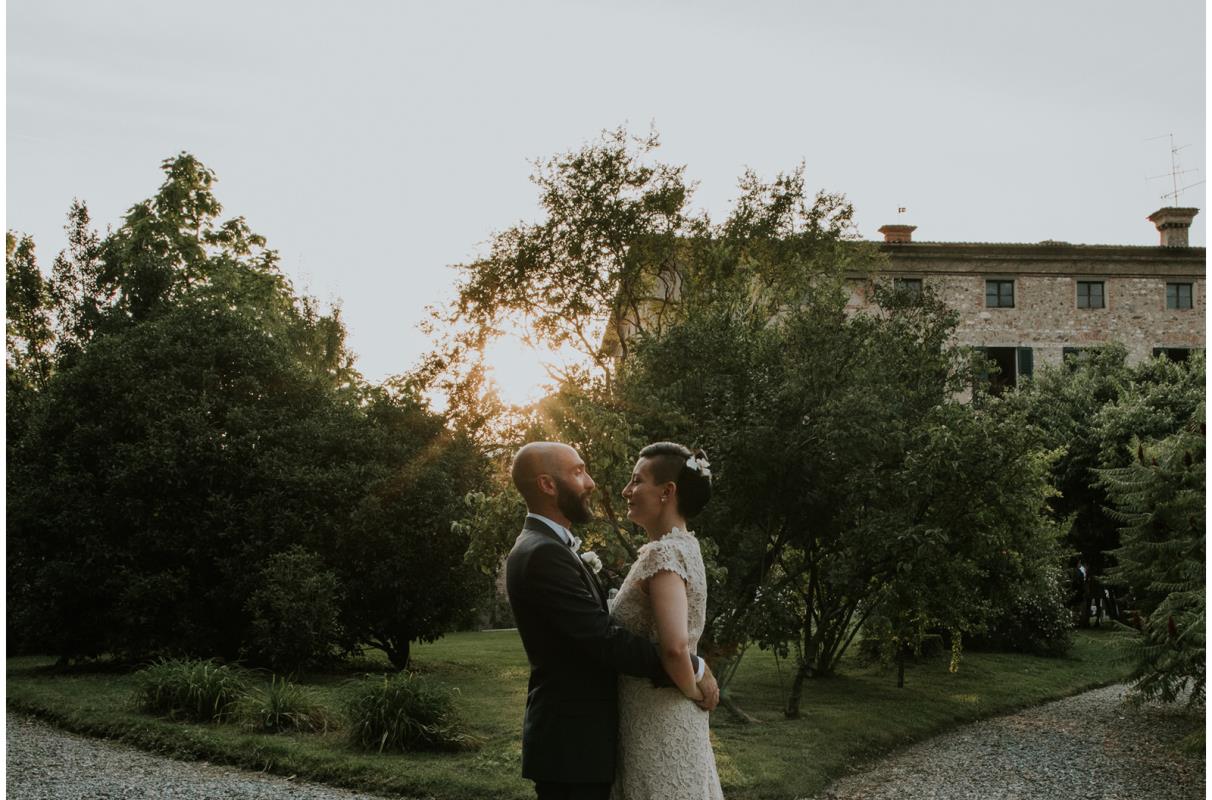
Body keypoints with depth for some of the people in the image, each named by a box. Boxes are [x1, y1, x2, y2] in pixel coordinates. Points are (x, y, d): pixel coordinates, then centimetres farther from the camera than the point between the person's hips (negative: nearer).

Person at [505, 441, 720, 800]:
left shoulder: (544, 548, 14)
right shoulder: (543, 555, -19)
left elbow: (597, 632, 11)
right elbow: (606, 640, -23)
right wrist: (693, 668, -14)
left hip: (572, 736, 10)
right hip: (573, 743, -10)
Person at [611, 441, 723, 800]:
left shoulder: (663, 553, -19)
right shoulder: (680, 545, 10)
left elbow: (675, 646, -31)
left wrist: (694, 690, -15)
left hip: (659, 721, -9)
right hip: (662, 717, 9)